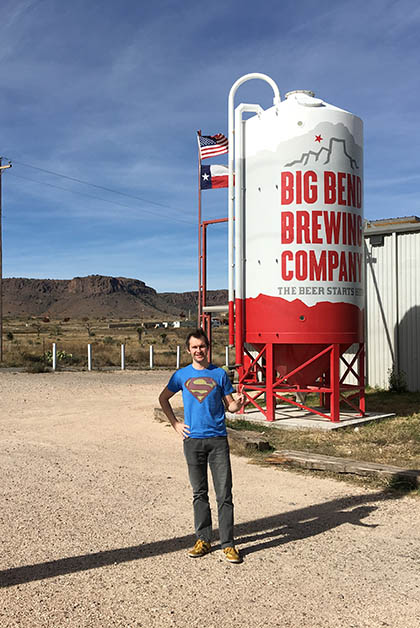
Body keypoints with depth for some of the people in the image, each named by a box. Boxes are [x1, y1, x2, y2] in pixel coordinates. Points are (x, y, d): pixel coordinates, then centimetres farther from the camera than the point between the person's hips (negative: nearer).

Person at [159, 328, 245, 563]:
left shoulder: (220, 374, 4)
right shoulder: (182, 375, 6)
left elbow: (229, 405, 8)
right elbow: (163, 398, 18)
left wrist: (238, 404, -15)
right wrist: (175, 423, 9)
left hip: (218, 439, -1)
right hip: (193, 440, 1)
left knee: (224, 493, -2)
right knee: (200, 493, 10)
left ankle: (228, 544, 5)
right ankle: (203, 540, 20)